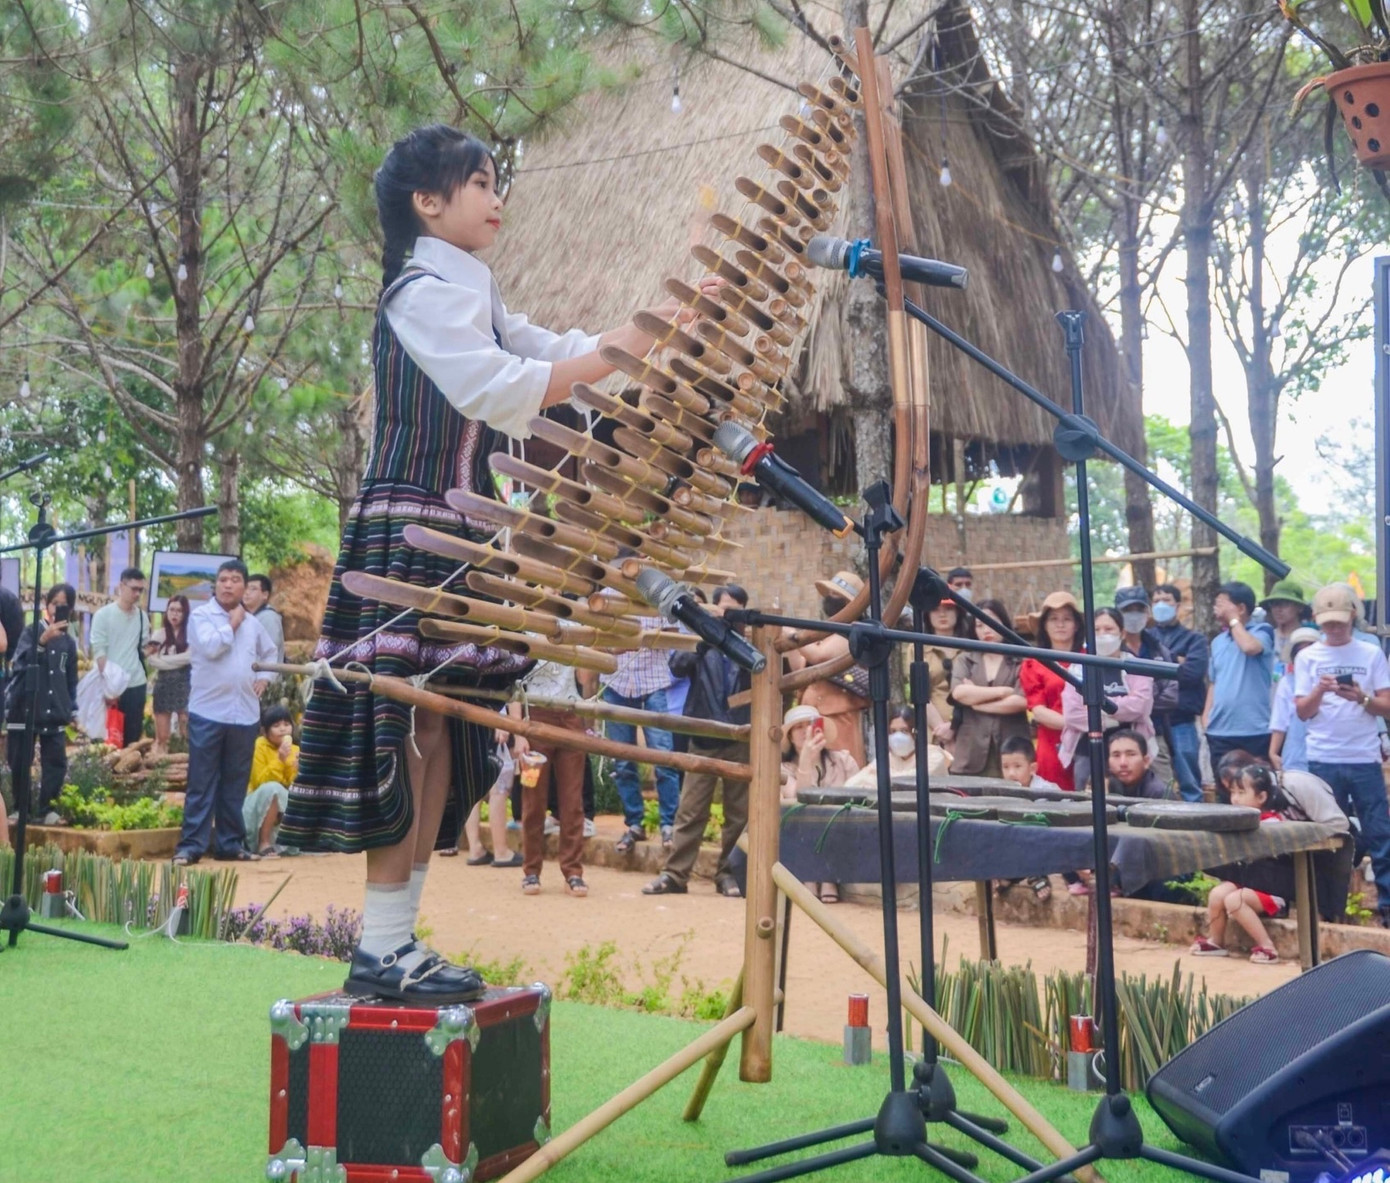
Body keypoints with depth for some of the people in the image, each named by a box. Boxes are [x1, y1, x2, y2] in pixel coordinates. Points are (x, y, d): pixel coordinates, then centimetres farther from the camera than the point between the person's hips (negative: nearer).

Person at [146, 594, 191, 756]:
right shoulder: (159, 634, 10)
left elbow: (189, 657, -11)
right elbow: (151, 660, -1)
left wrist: (163, 660, -4)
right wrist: (177, 661, -11)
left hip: (184, 685, -3)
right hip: (163, 685, 3)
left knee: (187, 735, -6)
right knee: (162, 737, 4)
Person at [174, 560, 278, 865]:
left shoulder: (252, 622, 14)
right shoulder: (201, 615, -1)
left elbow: (269, 653, 30)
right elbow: (210, 646, -19)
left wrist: (264, 677, 13)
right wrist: (232, 623, -6)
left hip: (245, 714, 5)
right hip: (208, 712, -5)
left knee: (235, 785, 9)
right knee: (201, 784, -3)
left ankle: (230, 843, 16)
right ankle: (191, 845, -1)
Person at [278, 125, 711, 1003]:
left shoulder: (467, 293, 21)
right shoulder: (424, 289, -9)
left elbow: (556, 353, 17)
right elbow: (504, 391, -18)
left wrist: (658, 321, 8)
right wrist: (623, 348, -14)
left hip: (452, 536, 10)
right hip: (409, 533, -10)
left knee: (439, 734, 6)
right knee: (410, 730, -10)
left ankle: (397, 941, 9)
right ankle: (382, 950, -5)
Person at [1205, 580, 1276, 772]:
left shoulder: (1262, 631, -1)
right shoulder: (1218, 641, 16)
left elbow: (1250, 647, -24)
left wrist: (1233, 619, -9)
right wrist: (1206, 714, 9)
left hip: (1255, 730, -6)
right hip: (1220, 731, 6)